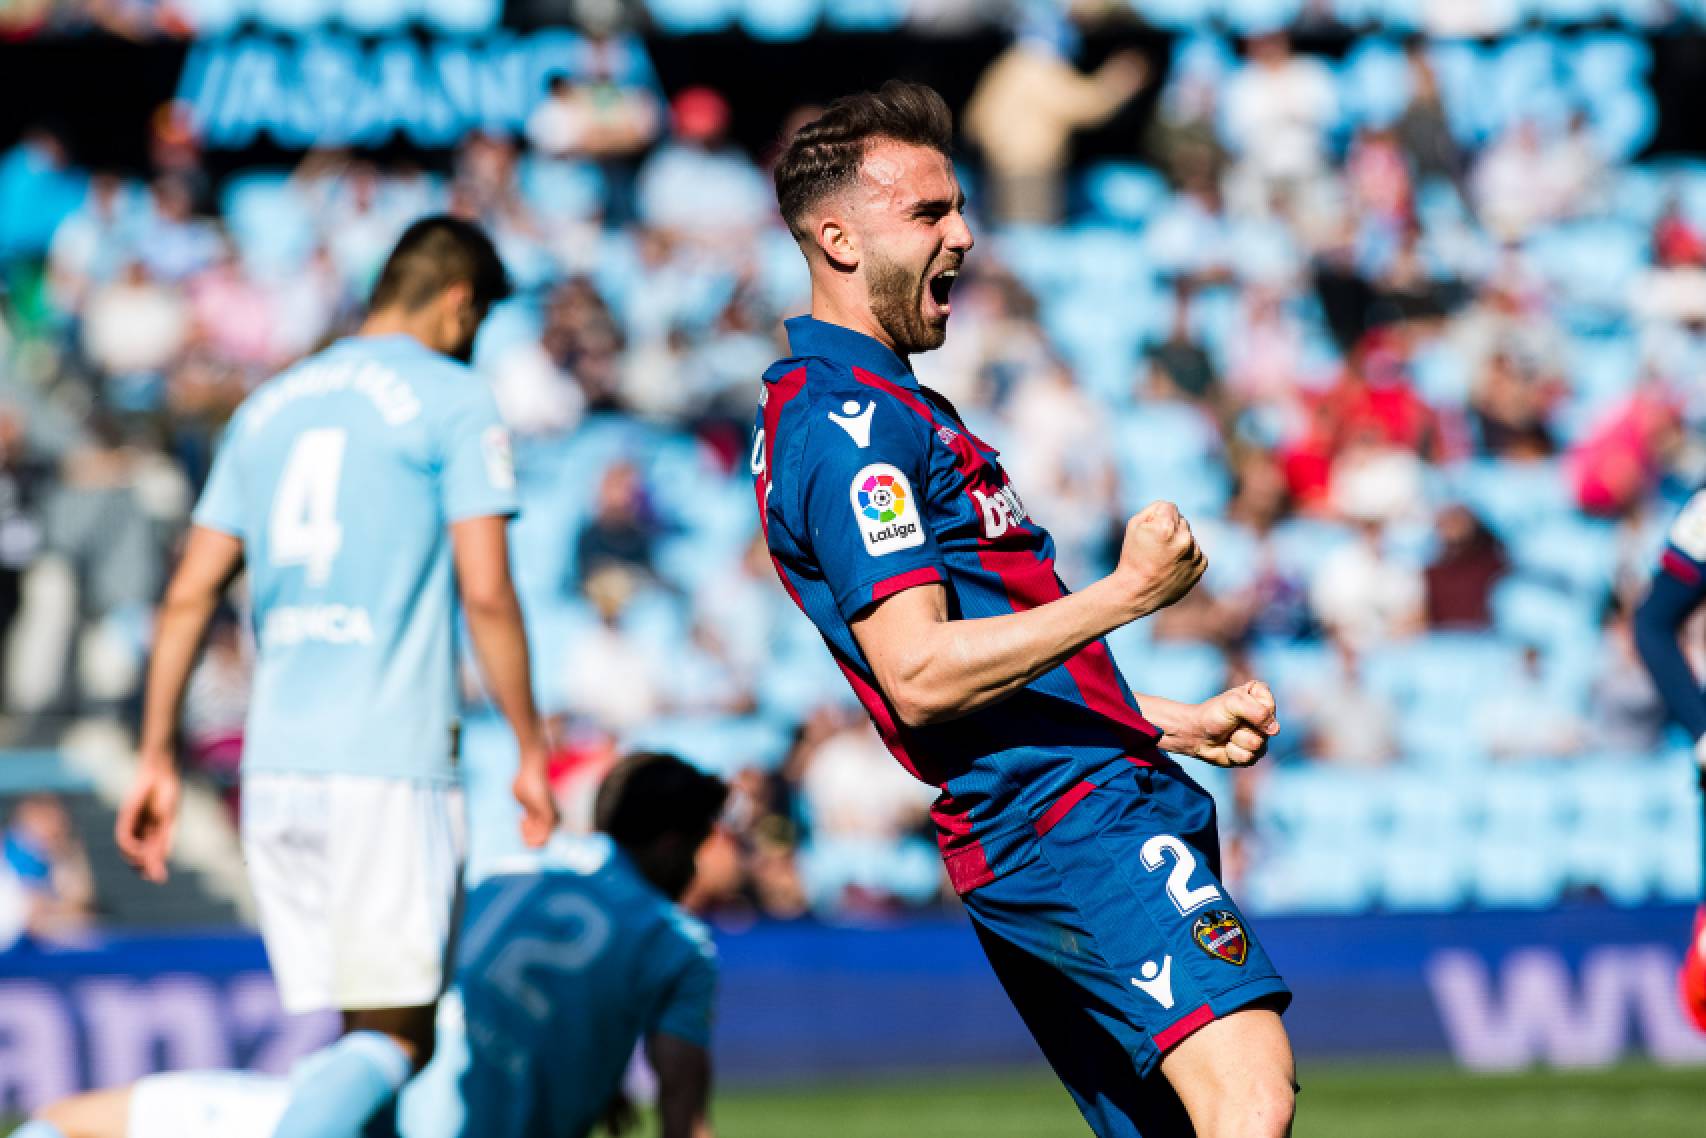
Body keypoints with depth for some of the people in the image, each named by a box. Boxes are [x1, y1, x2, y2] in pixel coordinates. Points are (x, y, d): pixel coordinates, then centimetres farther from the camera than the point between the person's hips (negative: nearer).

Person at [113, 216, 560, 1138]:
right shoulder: (452, 399, 1)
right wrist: (530, 750, -1)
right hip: (390, 763, -6)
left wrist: (158, 758, 15)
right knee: (396, 1038, -7)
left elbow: (189, 595, 14)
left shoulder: (269, 406, 18)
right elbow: (485, 592, -8)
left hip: (273, 767, 6)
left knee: (358, 1034, 11)